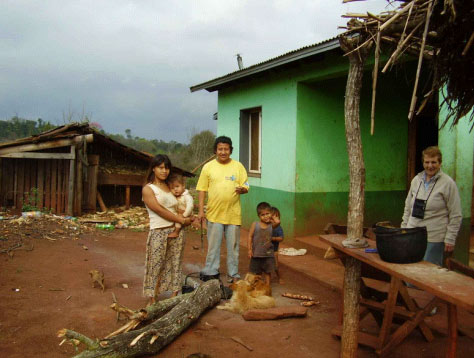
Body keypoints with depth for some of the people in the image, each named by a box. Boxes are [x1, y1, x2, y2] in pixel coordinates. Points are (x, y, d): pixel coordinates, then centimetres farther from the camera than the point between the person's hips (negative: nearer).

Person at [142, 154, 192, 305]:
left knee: (174, 264, 8)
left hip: (176, 231, 6)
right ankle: (152, 299, 9)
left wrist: (186, 218, -1)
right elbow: (160, 211, -12)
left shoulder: (170, 187, 15)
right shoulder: (148, 189, -3)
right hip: (159, 232, -5)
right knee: (155, 265, -2)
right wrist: (181, 220, -10)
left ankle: (174, 295, 17)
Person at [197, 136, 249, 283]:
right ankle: (211, 272, 20)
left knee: (233, 245, 9)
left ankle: (233, 274, 21)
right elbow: (202, 190, 3)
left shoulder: (238, 166, 4)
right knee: (213, 245, 8)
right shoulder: (208, 167, 3)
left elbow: (246, 187, 5)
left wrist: (242, 189, -19)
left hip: (233, 214, 1)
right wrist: (201, 210, -2)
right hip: (214, 214, 0)